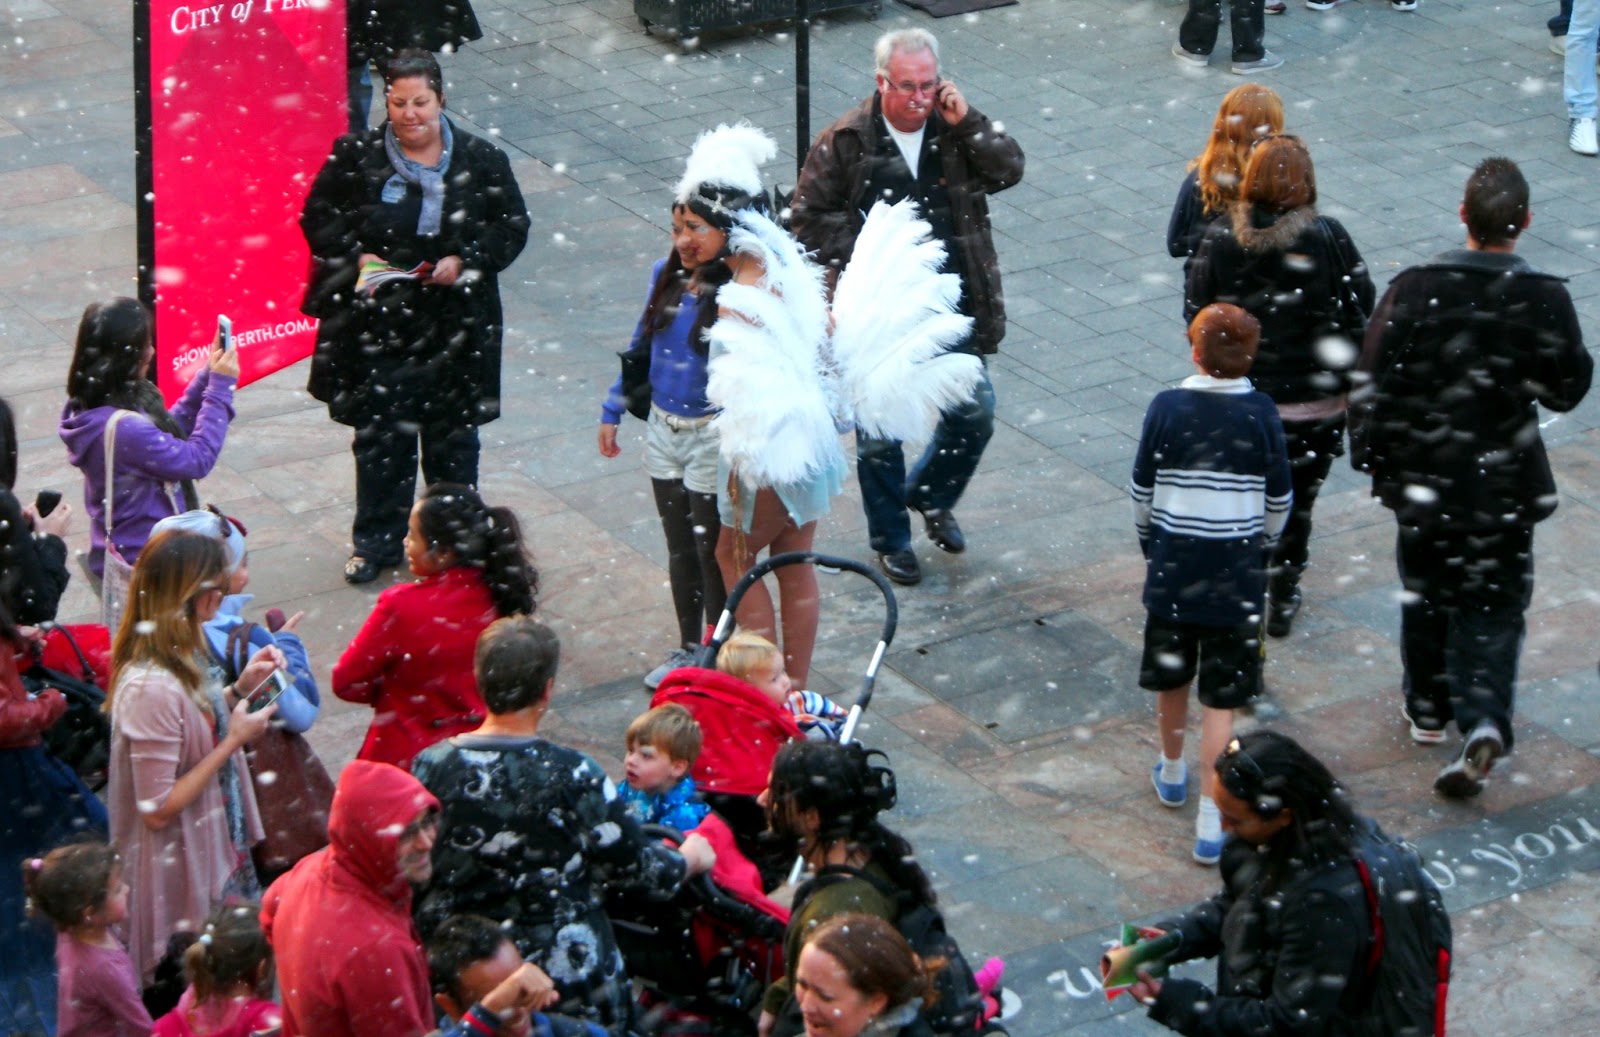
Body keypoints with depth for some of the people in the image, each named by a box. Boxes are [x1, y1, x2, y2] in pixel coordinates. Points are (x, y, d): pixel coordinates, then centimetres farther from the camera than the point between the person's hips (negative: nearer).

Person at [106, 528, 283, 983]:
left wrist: (239, 689, -1)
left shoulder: (178, 659, -2)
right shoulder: (151, 688, -32)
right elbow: (159, 808, -27)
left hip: (215, 849, 9)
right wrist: (234, 740, -23)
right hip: (180, 873, -9)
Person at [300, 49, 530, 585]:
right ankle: (376, 540, 20)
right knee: (379, 434, 3)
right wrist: (357, 257, -14)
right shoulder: (355, 156, -5)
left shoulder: (480, 160, -3)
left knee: (453, 434, 12)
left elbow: (512, 224, 2)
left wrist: (465, 259, -14)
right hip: (376, 324, 0)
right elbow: (318, 218, 2)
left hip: (456, 325, 1)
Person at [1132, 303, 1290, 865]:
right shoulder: (1261, 413, -10)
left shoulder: (1166, 408, -9)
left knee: (1171, 678, 22)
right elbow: (1279, 500, 0)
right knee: (1221, 697, 2)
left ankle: (1172, 774, 45)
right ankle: (1210, 823, -2)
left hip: (1172, 567, 1)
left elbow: (1142, 491, 0)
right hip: (1237, 574, -1)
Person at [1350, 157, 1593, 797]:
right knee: (1494, 605, 8)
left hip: (1424, 479, 1)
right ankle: (1484, 719, -11)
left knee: (1426, 594, 21)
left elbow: (1375, 384, -8)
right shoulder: (1545, 300, -14)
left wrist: (1373, 457, 5)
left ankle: (1428, 710, 35)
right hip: (1505, 482, -1)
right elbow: (1568, 389, -3)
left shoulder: (1414, 290, -13)